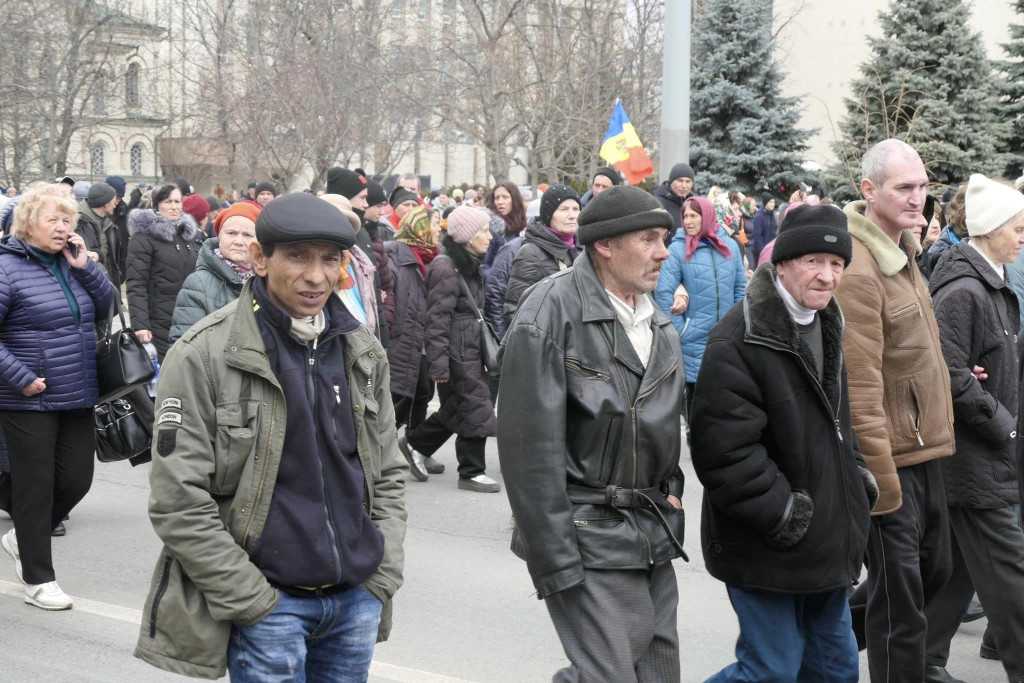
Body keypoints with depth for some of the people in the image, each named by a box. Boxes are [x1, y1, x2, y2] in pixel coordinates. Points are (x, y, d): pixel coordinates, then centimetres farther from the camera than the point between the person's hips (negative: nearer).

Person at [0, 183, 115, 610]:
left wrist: (83, 265, -6)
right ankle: (38, 580, 14)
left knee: (76, 479, 9)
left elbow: (105, 304, 8)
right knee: (35, 487, 2)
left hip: (77, 398, 7)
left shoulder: (70, 262, 8)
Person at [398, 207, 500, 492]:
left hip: (470, 348, 10)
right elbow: (437, 318, -20)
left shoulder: (470, 265, 14)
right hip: (456, 351, -10)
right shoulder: (446, 268, -17)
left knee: (458, 407, 14)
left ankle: (416, 443, 29)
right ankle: (471, 472, 7)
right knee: (475, 407, -4)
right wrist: (438, 362, -22)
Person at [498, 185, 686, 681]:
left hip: (653, 541, 8)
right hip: (589, 539, -8)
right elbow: (530, 448, -16)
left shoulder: (659, 328, 12)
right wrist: (556, 563, -18)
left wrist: (670, 501, 14)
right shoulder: (552, 314, -13)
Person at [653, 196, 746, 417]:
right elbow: (663, 293, -10)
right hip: (695, 341, -3)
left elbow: (741, 288, 12)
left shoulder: (730, 246, 6)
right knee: (696, 395, 4)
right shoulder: (678, 249, -5)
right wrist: (680, 329, -11)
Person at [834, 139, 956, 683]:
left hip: (924, 452, 10)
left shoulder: (901, 253, 11)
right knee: (900, 601, 1)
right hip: (893, 458, -10)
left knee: (933, 570, 22)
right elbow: (860, 389, -23)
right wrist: (882, 483, -22)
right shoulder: (858, 270, -20)